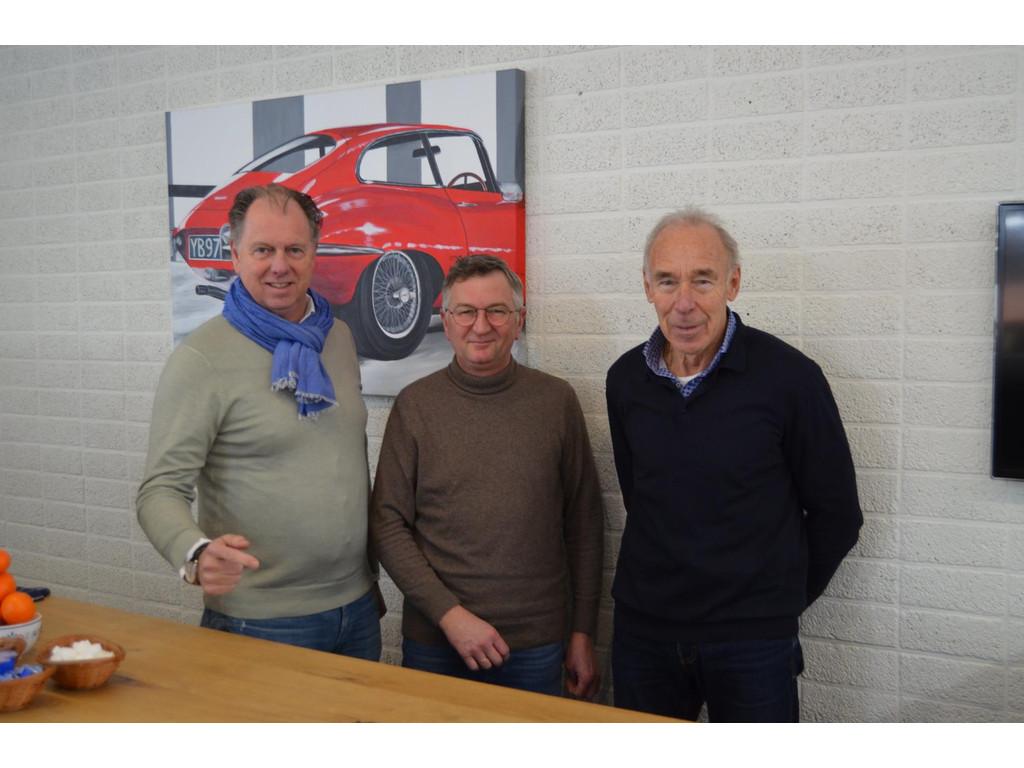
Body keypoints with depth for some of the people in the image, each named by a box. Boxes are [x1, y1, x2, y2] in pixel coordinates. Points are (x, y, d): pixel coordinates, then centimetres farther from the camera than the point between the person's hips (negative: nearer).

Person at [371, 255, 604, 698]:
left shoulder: (557, 401, -1)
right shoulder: (415, 405, -3)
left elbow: (584, 524, 3)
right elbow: (387, 525, -3)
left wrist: (583, 632, 3)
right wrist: (450, 614, -11)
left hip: (536, 646, 1)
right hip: (434, 643, 0)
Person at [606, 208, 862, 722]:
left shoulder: (789, 377, -13)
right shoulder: (626, 380, 0)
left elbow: (836, 514, -3)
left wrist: (782, 599, 4)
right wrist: (671, 586, 12)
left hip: (752, 639, -3)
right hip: (642, 629, 4)